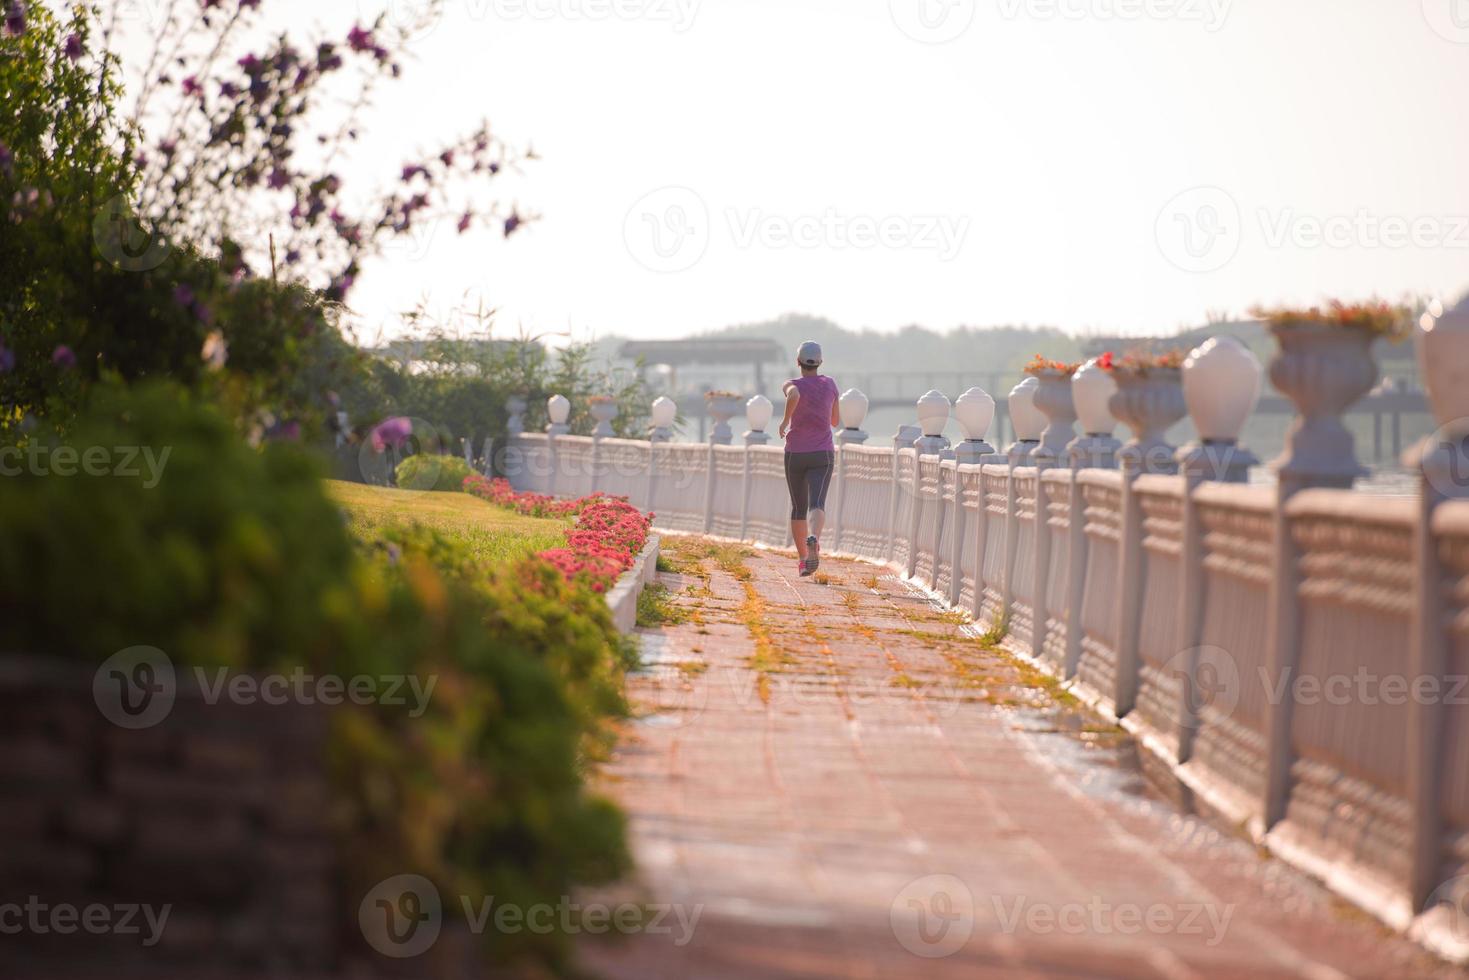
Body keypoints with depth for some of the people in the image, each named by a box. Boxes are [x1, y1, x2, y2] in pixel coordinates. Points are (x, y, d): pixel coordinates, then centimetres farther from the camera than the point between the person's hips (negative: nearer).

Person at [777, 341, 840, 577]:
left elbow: (793, 395, -33)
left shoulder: (793, 385, -5)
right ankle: (813, 539, -47)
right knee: (817, 504, -16)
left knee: (798, 507, 17)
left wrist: (785, 420, -17)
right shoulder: (830, 384, 4)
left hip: (795, 455, 0)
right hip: (822, 455, 0)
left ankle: (803, 558, 24)